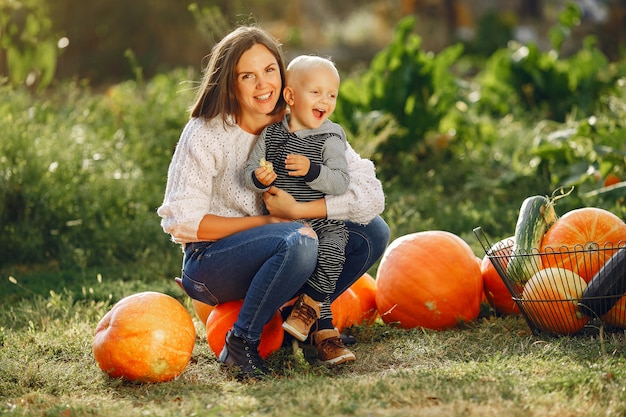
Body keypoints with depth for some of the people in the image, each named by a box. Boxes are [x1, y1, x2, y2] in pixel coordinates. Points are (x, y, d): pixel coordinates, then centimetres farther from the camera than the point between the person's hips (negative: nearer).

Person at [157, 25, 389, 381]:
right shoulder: (206, 134, -14)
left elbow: (371, 194, -15)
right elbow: (180, 221, -18)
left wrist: (296, 210, -25)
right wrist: (265, 221, -19)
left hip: (279, 258, 5)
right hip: (210, 264, -5)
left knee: (373, 232, -11)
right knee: (298, 242, -33)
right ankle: (240, 344, -16)